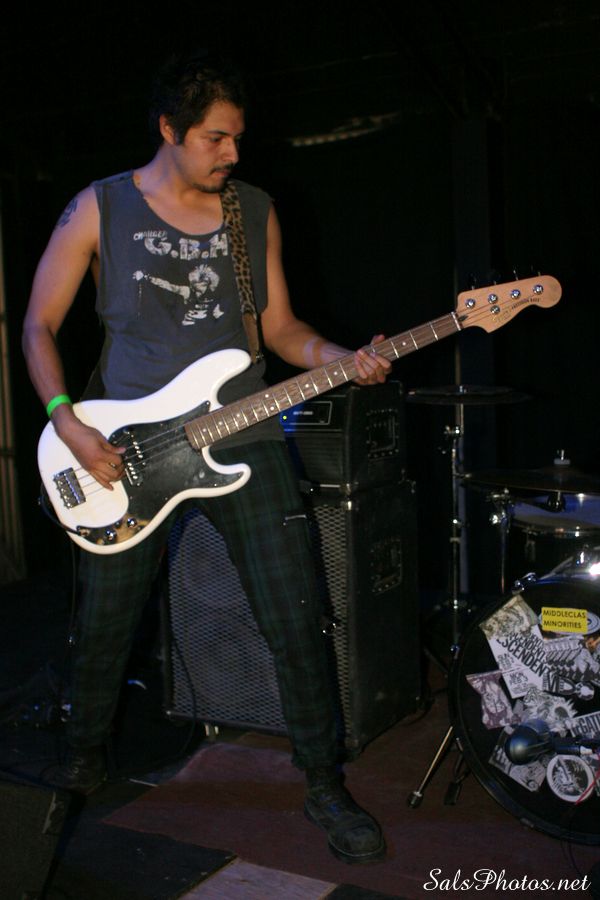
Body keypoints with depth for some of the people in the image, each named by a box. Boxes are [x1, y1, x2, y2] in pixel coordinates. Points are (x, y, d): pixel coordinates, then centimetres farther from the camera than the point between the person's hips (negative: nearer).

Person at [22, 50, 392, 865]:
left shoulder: (257, 210, 6)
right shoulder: (98, 209, -2)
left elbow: (279, 325, 10)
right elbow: (39, 326, 2)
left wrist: (343, 360, -9)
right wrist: (68, 424, -10)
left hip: (242, 441, 1)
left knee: (296, 624, -1)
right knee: (104, 627, 12)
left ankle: (326, 787, 17)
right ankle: (85, 754, 40)